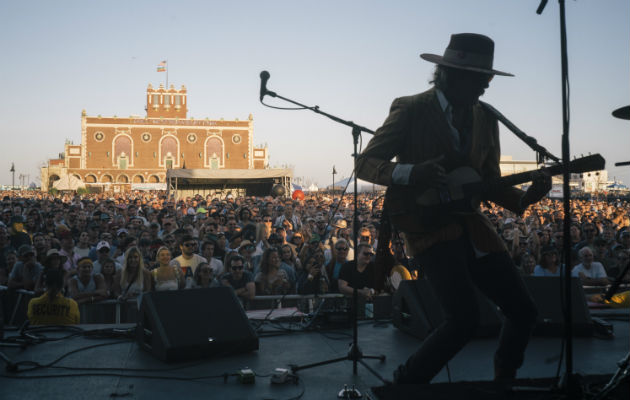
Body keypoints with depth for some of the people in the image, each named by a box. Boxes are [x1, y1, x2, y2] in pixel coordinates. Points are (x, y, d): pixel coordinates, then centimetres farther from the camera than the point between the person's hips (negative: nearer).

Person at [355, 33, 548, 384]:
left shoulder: (486, 118, 10)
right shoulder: (411, 111, -7)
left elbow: (489, 183, 14)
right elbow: (364, 163, -9)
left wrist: (525, 197, -7)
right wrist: (411, 173, -27)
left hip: (469, 223, 7)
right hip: (426, 224, -6)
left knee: (523, 310, 4)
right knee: (465, 317, -21)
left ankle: (505, 380, 31)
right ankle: (407, 383, 1)